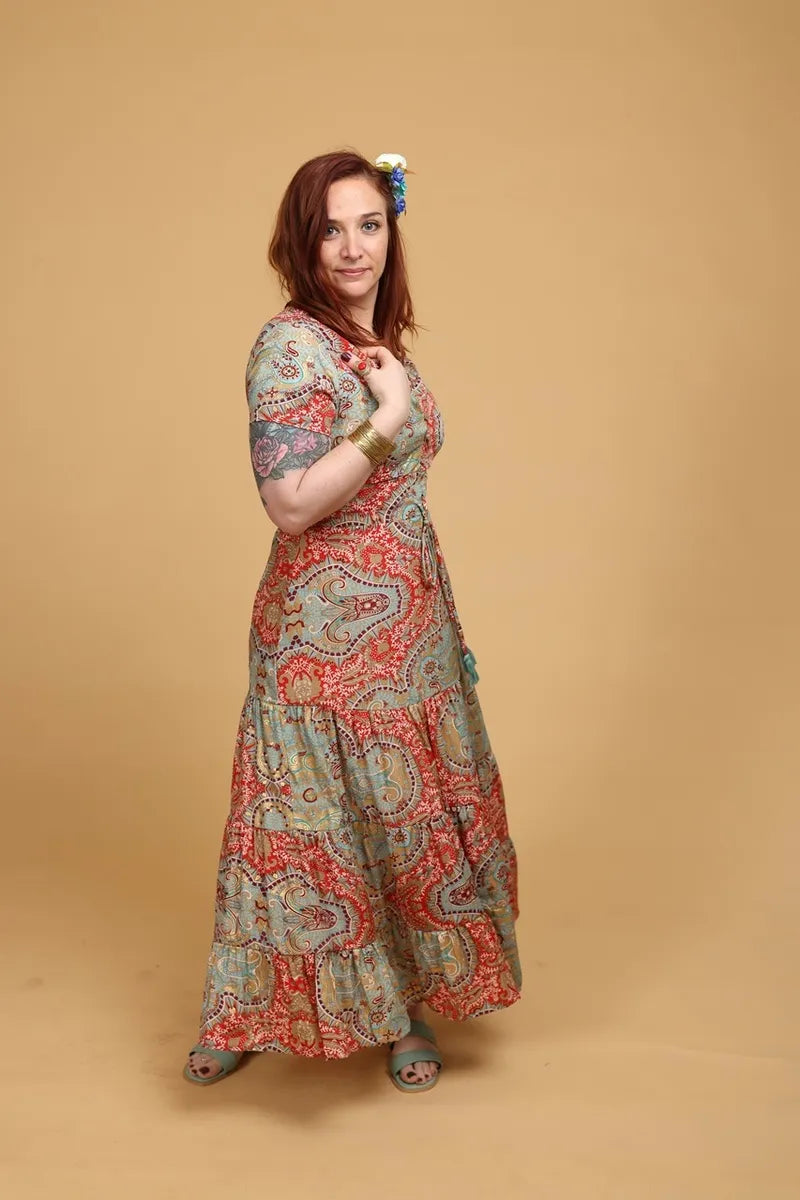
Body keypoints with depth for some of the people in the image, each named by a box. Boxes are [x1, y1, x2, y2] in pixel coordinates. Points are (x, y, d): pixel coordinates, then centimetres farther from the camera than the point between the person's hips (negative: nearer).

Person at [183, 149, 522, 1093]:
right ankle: (256, 1013, 24)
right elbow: (292, 504, -23)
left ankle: (402, 1000, 31)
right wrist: (386, 419, -22)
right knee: (328, 813, 3)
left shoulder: (379, 339, 10)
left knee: (402, 807, 14)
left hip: (409, 621, 7)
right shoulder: (290, 345, -15)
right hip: (327, 630, -7)